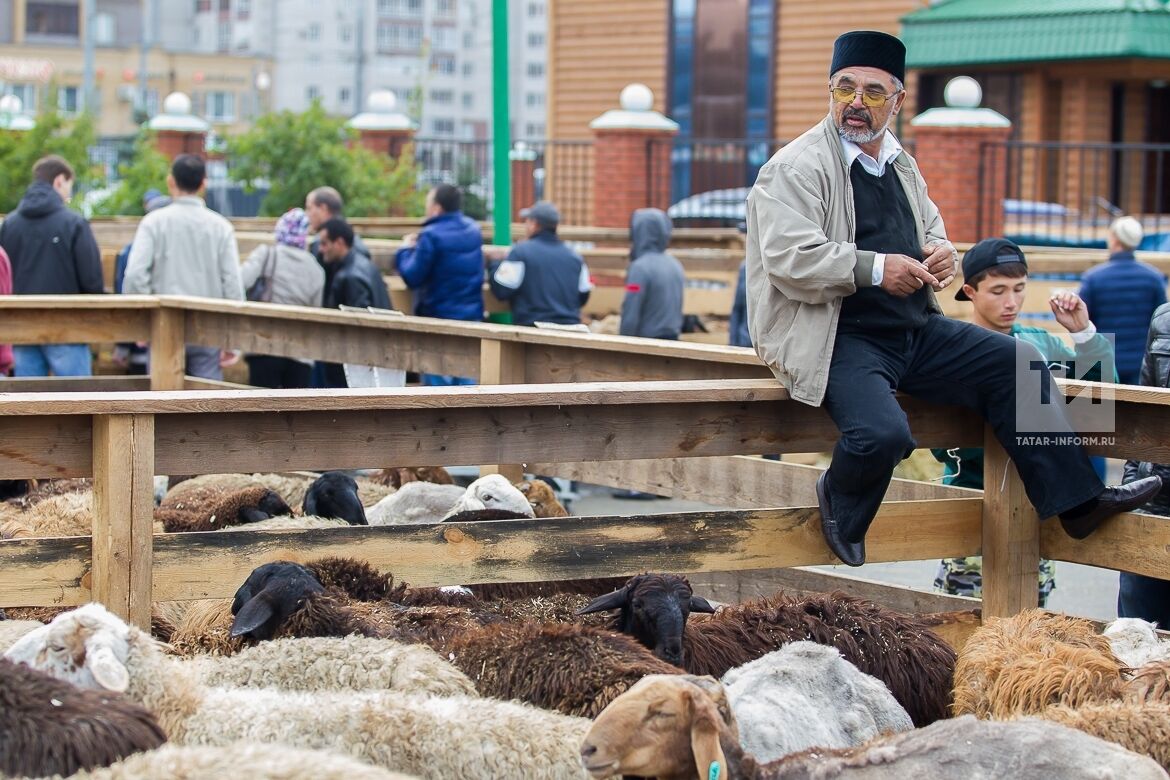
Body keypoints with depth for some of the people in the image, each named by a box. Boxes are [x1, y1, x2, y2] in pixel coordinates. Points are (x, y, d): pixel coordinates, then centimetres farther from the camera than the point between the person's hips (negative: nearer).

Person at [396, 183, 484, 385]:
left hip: (439, 317, -6)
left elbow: (412, 277, -15)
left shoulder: (431, 236, -16)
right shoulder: (473, 230, 6)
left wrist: (406, 250, 3)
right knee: (467, 377, 8)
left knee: (436, 379, 0)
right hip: (472, 315, 6)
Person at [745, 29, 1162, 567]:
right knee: (883, 435, -31)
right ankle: (840, 508, 3)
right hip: (838, 338, -8)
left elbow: (932, 231, 31)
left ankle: (1077, 501, 3)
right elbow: (789, 259, -20)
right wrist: (875, 270, -21)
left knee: (1016, 363, -1)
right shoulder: (795, 169, -8)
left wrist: (940, 255, 6)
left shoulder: (901, 167, 18)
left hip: (916, 331, 8)